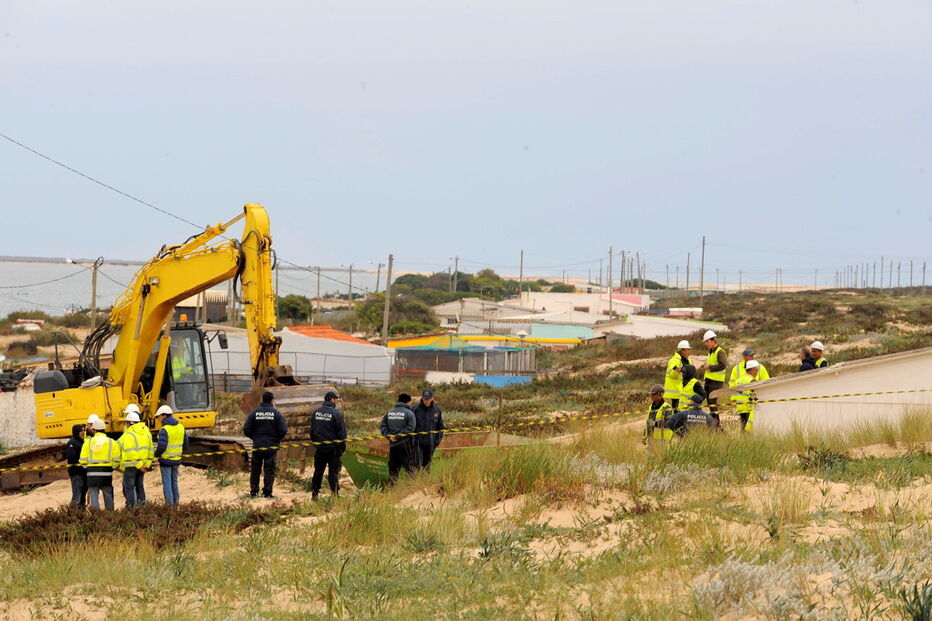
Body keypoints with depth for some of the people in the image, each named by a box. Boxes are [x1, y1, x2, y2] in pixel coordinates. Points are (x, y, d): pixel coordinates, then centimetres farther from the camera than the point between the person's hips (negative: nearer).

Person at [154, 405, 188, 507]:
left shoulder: (164, 430, -18)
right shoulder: (180, 427, 5)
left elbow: (161, 447, -23)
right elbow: (185, 444, 11)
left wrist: (156, 454, -4)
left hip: (165, 460, -6)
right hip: (177, 460, 6)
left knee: (167, 482, 0)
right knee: (174, 481, 17)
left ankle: (169, 504, -1)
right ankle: (175, 502, 21)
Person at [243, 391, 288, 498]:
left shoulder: (254, 413, -2)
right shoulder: (276, 413, -6)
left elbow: (246, 430, -4)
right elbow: (283, 430, -11)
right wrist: (277, 439, 8)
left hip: (257, 446, 2)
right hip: (272, 446, -2)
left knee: (255, 470, 12)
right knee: (269, 469, 4)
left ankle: (254, 491, 12)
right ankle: (267, 492, 0)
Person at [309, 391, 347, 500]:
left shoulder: (315, 412, 5)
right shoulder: (337, 414, -12)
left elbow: (312, 430, 13)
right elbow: (342, 433, -10)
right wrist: (343, 447, -2)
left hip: (319, 447, 5)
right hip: (333, 448, -5)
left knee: (318, 471, 11)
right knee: (333, 471, 0)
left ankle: (314, 494, 13)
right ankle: (335, 494, -2)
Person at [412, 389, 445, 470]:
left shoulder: (437, 410, 4)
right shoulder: (415, 409, -4)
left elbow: (440, 426, 12)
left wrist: (438, 440, 5)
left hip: (430, 442, 3)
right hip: (417, 442, -3)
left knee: (427, 465, 9)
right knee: (418, 464, -11)